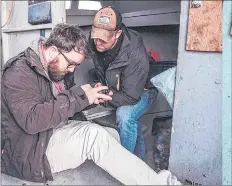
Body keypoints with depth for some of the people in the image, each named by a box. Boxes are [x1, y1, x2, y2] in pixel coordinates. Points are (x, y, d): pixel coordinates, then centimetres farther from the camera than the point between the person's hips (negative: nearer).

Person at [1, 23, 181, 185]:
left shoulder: (57, 68, 6)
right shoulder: (20, 72, -20)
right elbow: (31, 120, -32)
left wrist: (89, 96, -6)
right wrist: (79, 97, -29)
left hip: (57, 131, 9)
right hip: (30, 150, -9)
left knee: (113, 135, -2)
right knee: (93, 135, -29)